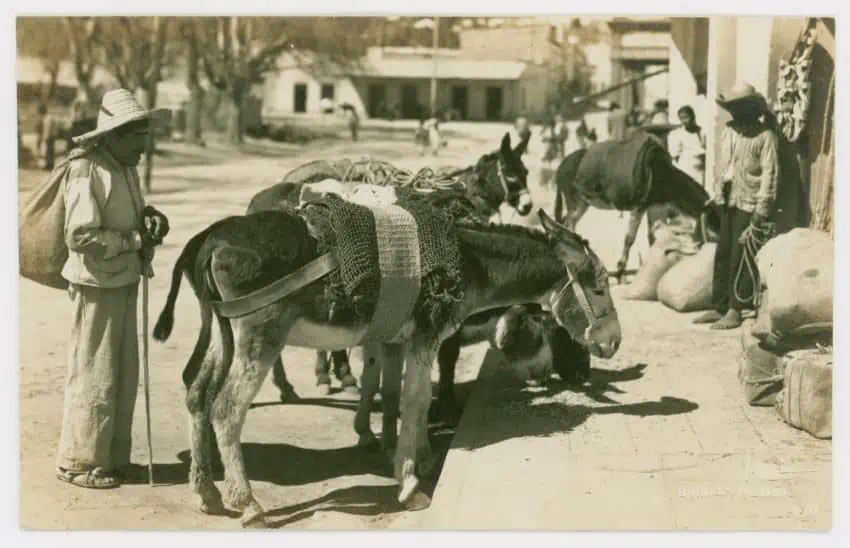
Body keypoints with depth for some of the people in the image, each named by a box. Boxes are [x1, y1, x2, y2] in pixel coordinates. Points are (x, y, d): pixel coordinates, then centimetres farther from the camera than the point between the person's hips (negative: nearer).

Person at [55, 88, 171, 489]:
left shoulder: (126, 168, 8)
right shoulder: (88, 171, -19)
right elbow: (80, 236, -23)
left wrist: (149, 216, 0)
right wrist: (136, 239, -21)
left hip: (124, 283, 9)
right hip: (97, 285, -9)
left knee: (124, 374, 15)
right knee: (93, 375, 1)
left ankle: (112, 456, 27)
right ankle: (78, 462, 14)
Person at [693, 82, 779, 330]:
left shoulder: (764, 135, -8)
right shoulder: (728, 131, 12)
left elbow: (769, 173, -11)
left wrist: (761, 210, -16)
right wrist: (717, 195, 13)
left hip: (749, 204, -7)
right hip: (727, 202, 7)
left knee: (740, 258, -5)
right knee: (723, 255, 9)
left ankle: (735, 311, 0)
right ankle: (719, 307, 15)